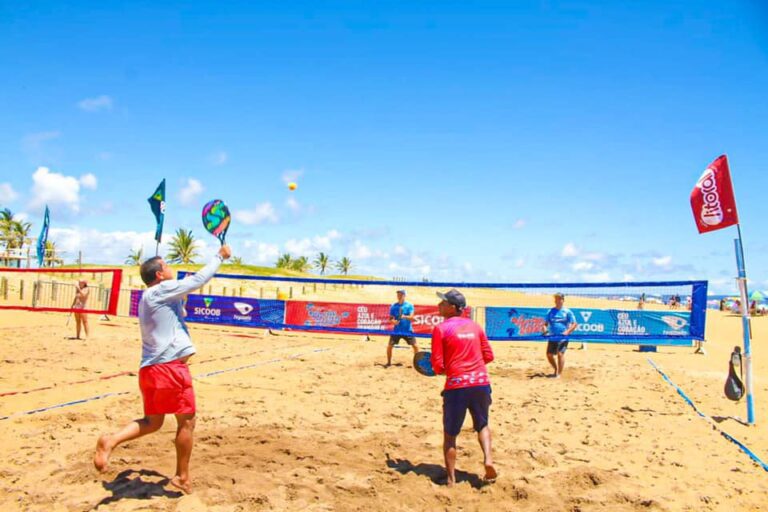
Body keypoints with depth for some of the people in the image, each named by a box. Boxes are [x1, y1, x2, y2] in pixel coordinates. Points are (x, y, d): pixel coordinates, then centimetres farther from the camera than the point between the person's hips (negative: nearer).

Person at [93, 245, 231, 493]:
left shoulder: (148, 298, 17)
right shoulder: (163, 289, -9)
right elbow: (199, 279, -7)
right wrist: (220, 256, 4)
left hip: (150, 368, 9)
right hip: (170, 366, -9)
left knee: (152, 421, 18)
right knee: (187, 421, 5)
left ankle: (110, 441, -2)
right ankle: (182, 477, 13)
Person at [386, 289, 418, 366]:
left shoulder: (409, 305, -4)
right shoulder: (394, 306, 2)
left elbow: (411, 317, -13)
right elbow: (390, 318, 6)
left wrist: (404, 317, -33)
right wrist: (393, 321, -18)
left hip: (408, 330, -2)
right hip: (396, 330, 2)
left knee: (415, 346, -6)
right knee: (389, 346, -3)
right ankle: (389, 363, 15)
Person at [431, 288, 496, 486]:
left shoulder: (441, 329, -5)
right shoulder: (475, 326, 9)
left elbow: (437, 365, -7)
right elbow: (488, 356, 11)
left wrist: (441, 370, 14)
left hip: (457, 385, -4)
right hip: (481, 382, 4)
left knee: (450, 434, 11)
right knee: (482, 425, 25)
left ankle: (451, 478, 13)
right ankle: (488, 459, 4)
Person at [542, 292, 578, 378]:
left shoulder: (567, 312, 2)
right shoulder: (550, 311, 11)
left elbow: (574, 324, -1)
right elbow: (545, 323, 14)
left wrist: (567, 331, -16)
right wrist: (544, 330, -7)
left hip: (563, 338, -4)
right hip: (552, 337, 4)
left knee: (560, 353, -16)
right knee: (549, 355, 5)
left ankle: (559, 374, -6)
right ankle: (556, 370, 29)